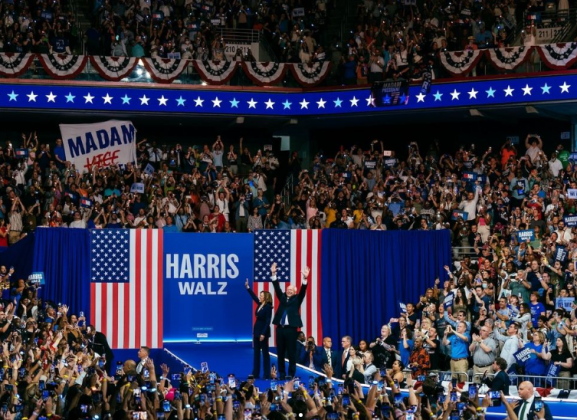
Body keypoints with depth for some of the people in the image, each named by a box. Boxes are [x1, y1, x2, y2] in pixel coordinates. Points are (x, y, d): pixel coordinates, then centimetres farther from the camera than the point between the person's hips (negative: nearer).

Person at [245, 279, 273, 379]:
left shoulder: (268, 307, -15)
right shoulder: (260, 305, 8)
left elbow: (267, 321, -19)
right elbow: (254, 296, 20)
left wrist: (263, 334, -23)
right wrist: (247, 287, 16)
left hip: (263, 331, -9)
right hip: (257, 330, 9)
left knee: (265, 352, -3)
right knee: (256, 352, 9)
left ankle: (266, 375, 1)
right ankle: (255, 374, 12)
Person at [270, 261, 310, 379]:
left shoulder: (296, 299, 7)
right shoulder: (282, 297, 15)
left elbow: (303, 291, -6)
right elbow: (277, 287, 8)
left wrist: (305, 278, -22)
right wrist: (273, 274, -3)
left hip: (291, 329, -3)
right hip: (280, 328, 3)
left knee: (291, 353, -2)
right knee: (280, 353, 6)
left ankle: (291, 374, 3)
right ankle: (281, 374, 12)